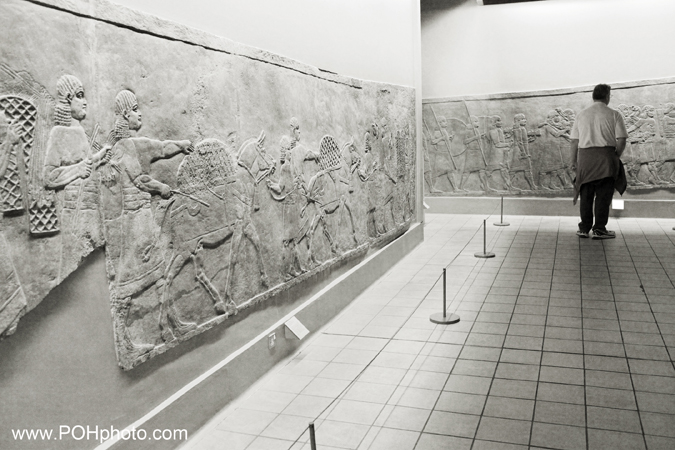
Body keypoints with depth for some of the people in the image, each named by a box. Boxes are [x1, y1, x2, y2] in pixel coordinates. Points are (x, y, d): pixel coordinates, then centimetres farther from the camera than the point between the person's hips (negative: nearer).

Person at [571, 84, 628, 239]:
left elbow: (573, 141, 7)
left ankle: (584, 229, 13)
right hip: (606, 156, -3)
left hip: (584, 156, 3)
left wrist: (574, 160, 13)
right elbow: (621, 140, -5)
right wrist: (616, 156, 10)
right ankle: (599, 229, 4)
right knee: (603, 194, 3)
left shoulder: (582, 115, 10)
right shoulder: (614, 115, 1)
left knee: (586, 194, 9)